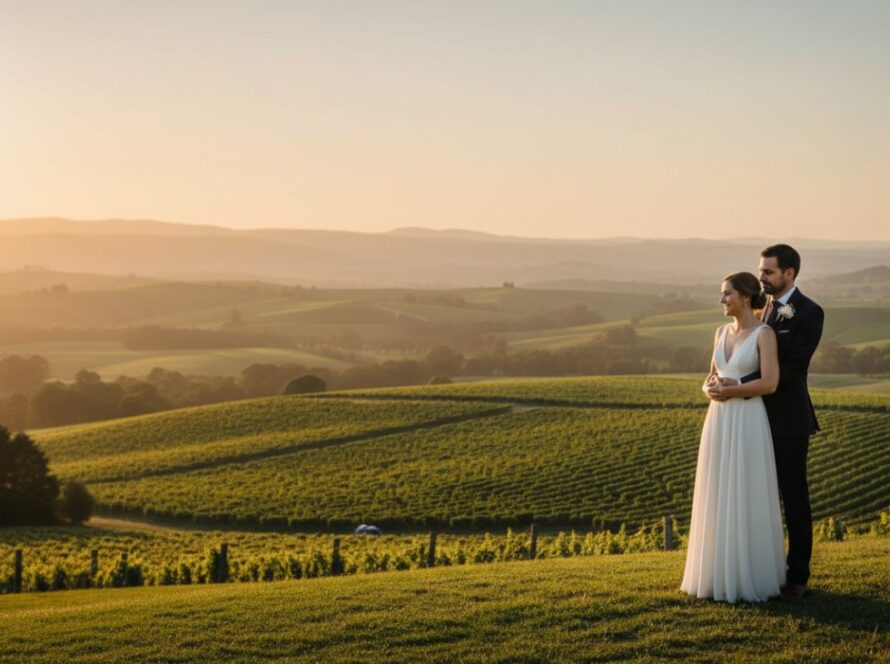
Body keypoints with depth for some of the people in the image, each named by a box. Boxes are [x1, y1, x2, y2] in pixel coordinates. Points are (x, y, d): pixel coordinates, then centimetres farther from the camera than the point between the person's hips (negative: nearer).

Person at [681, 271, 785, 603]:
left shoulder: (764, 333, -8)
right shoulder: (722, 333, 13)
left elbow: (769, 383, -17)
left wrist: (730, 391, -12)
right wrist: (711, 388, -6)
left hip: (748, 424, -7)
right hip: (718, 423, 7)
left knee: (747, 502, -3)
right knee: (719, 500, 8)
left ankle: (751, 577, 6)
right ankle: (721, 574, 16)